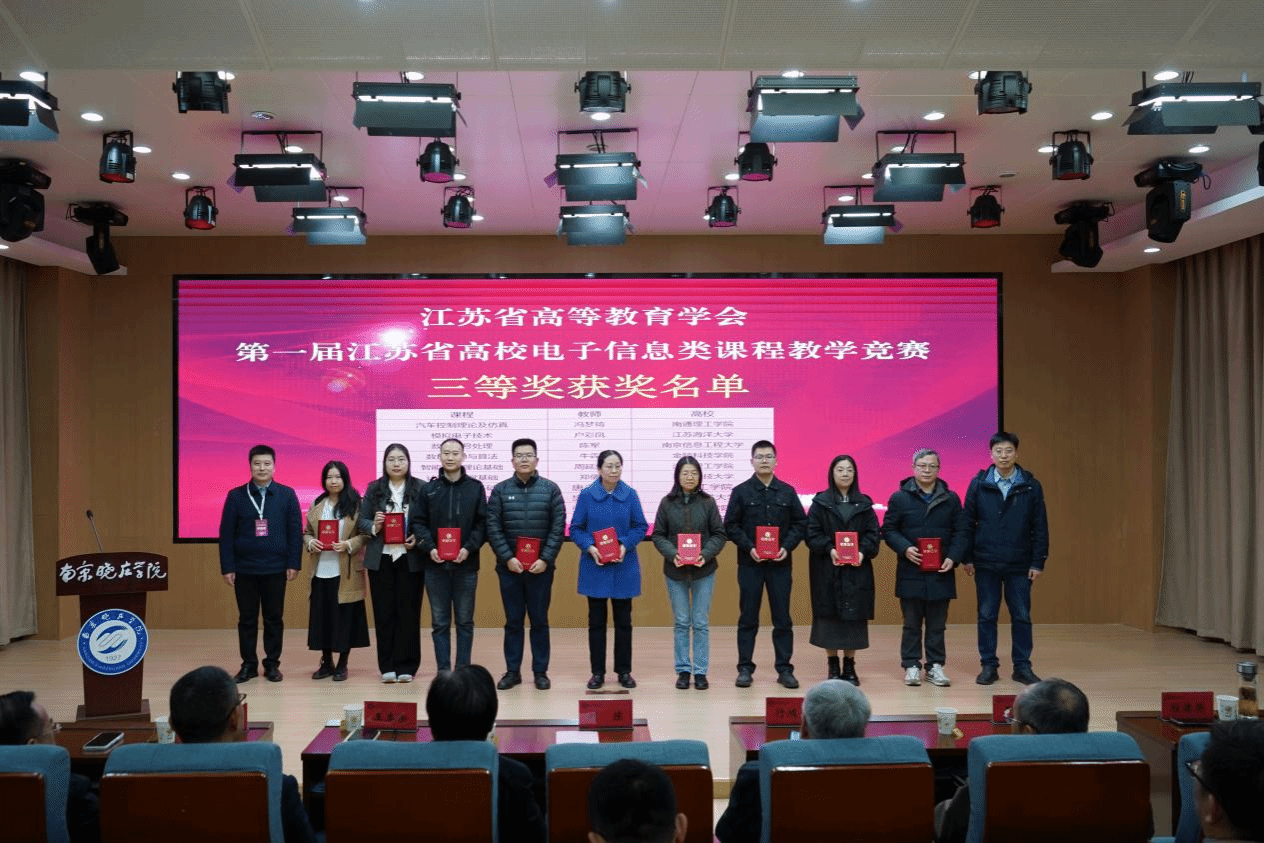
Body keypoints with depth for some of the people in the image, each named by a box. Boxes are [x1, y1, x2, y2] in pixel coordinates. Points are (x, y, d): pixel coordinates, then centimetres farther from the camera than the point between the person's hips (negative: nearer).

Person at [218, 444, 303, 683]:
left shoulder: (287, 495, 1)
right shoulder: (236, 496, 2)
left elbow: (296, 531, 1)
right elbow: (226, 534, 1)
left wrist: (294, 564, -5)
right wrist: (227, 567, -4)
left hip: (276, 569, 0)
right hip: (244, 569, 1)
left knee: (274, 618, 7)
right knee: (247, 619, 8)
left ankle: (272, 664, 16)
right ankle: (248, 664, 17)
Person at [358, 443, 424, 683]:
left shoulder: (420, 488, 2)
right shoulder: (374, 489, 7)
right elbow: (362, 520, 6)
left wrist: (419, 538, -15)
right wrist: (373, 526, -14)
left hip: (409, 558, -1)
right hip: (381, 558, 1)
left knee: (409, 612, 2)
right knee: (384, 612, 3)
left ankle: (406, 666, 10)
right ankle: (387, 666, 10)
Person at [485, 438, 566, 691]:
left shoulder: (550, 489, 1)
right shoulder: (500, 490, 3)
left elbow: (558, 528, -2)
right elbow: (493, 528, -1)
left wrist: (546, 559, -11)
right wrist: (508, 558, -11)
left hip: (541, 567, -1)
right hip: (509, 566, 1)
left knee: (539, 620, 6)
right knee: (513, 621, 7)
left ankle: (540, 671, 14)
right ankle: (512, 671, 15)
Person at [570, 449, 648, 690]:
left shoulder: (630, 495, -1)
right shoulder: (587, 495, -3)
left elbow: (641, 526, 2)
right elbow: (575, 528, 0)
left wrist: (625, 545, -14)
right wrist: (590, 548, -16)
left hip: (623, 567, 1)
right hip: (595, 567, 0)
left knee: (623, 621, 8)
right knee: (596, 621, 6)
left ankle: (624, 671, 18)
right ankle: (598, 672, 15)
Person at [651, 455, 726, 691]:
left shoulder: (708, 502, -1)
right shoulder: (667, 503, 0)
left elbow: (719, 534, 1)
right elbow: (658, 535, 2)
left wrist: (706, 554, -15)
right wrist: (672, 554, -14)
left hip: (704, 570, 0)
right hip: (675, 571, 0)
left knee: (701, 623, 4)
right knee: (681, 623, 7)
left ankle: (700, 672, 12)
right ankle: (683, 670, 16)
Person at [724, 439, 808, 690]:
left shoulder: (787, 491, 6)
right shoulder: (741, 491, 1)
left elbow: (800, 523, 6)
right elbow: (731, 526, -1)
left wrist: (787, 547, -9)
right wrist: (749, 548, -14)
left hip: (780, 564, 1)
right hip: (750, 563, -1)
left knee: (782, 619, 4)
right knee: (748, 618, 5)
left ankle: (784, 669, 12)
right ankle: (745, 668, 12)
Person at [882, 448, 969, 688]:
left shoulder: (951, 499, 7)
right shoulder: (900, 498, 1)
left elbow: (961, 532, 7)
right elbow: (888, 529, 1)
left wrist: (953, 557, -8)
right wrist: (905, 549, -15)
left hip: (941, 572, 2)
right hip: (911, 573, -2)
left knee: (937, 624, 8)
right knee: (911, 623, 6)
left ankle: (935, 666, 17)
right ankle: (911, 666, 14)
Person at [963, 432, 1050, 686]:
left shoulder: (1031, 486, 0)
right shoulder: (978, 484, 0)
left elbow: (1040, 528, 2)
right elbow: (968, 523, 3)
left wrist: (1038, 562, -2)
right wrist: (968, 558, -1)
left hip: (1019, 565, 0)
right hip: (986, 563, 0)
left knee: (1022, 617, 6)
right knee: (986, 616, 6)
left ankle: (1022, 667, 16)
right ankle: (989, 666, 15)